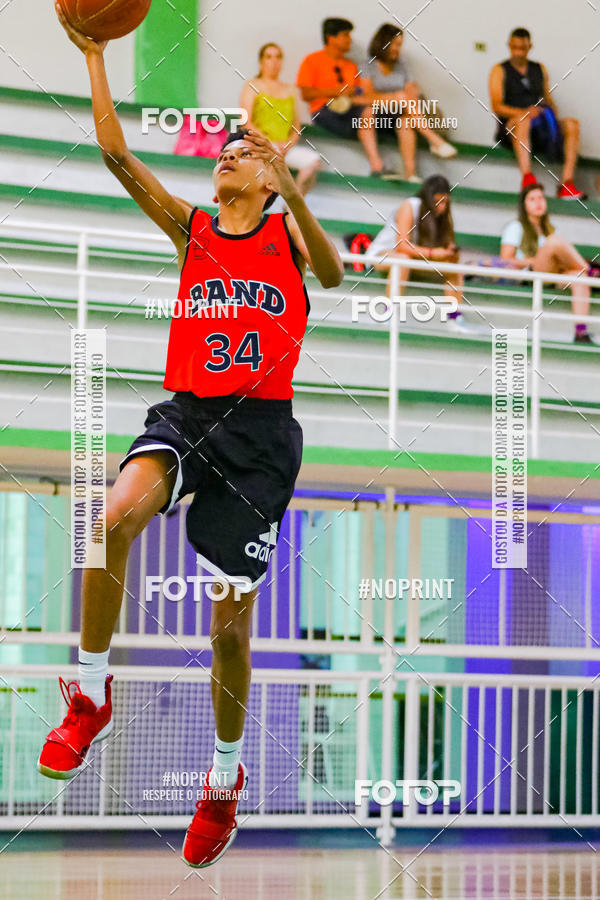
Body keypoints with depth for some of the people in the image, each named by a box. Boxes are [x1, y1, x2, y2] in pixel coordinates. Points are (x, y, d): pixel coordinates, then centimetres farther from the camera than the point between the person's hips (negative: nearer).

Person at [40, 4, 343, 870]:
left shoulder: (288, 233, 4)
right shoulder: (191, 229, 12)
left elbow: (332, 272, -19)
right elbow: (117, 155, 3)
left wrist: (294, 194, -34)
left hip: (260, 427, -2)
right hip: (186, 411, 2)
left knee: (231, 622, 1)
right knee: (117, 516, -32)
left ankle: (226, 776, 23)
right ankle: (92, 695, -16)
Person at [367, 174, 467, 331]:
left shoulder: (442, 212, -2)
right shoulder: (409, 207, -21)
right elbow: (402, 245, -28)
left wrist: (450, 250, -25)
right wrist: (432, 253, -34)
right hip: (382, 253, -7)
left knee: (453, 262, -8)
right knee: (403, 259, -40)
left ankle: (455, 318, -9)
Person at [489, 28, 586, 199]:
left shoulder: (540, 69, 22)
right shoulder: (500, 71, 7)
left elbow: (549, 101, 20)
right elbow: (497, 107, -6)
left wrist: (553, 114, -4)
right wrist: (525, 112, -22)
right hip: (510, 128, -5)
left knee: (572, 124, -20)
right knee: (523, 120, -39)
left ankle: (566, 183, -31)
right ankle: (527, 177, -53)